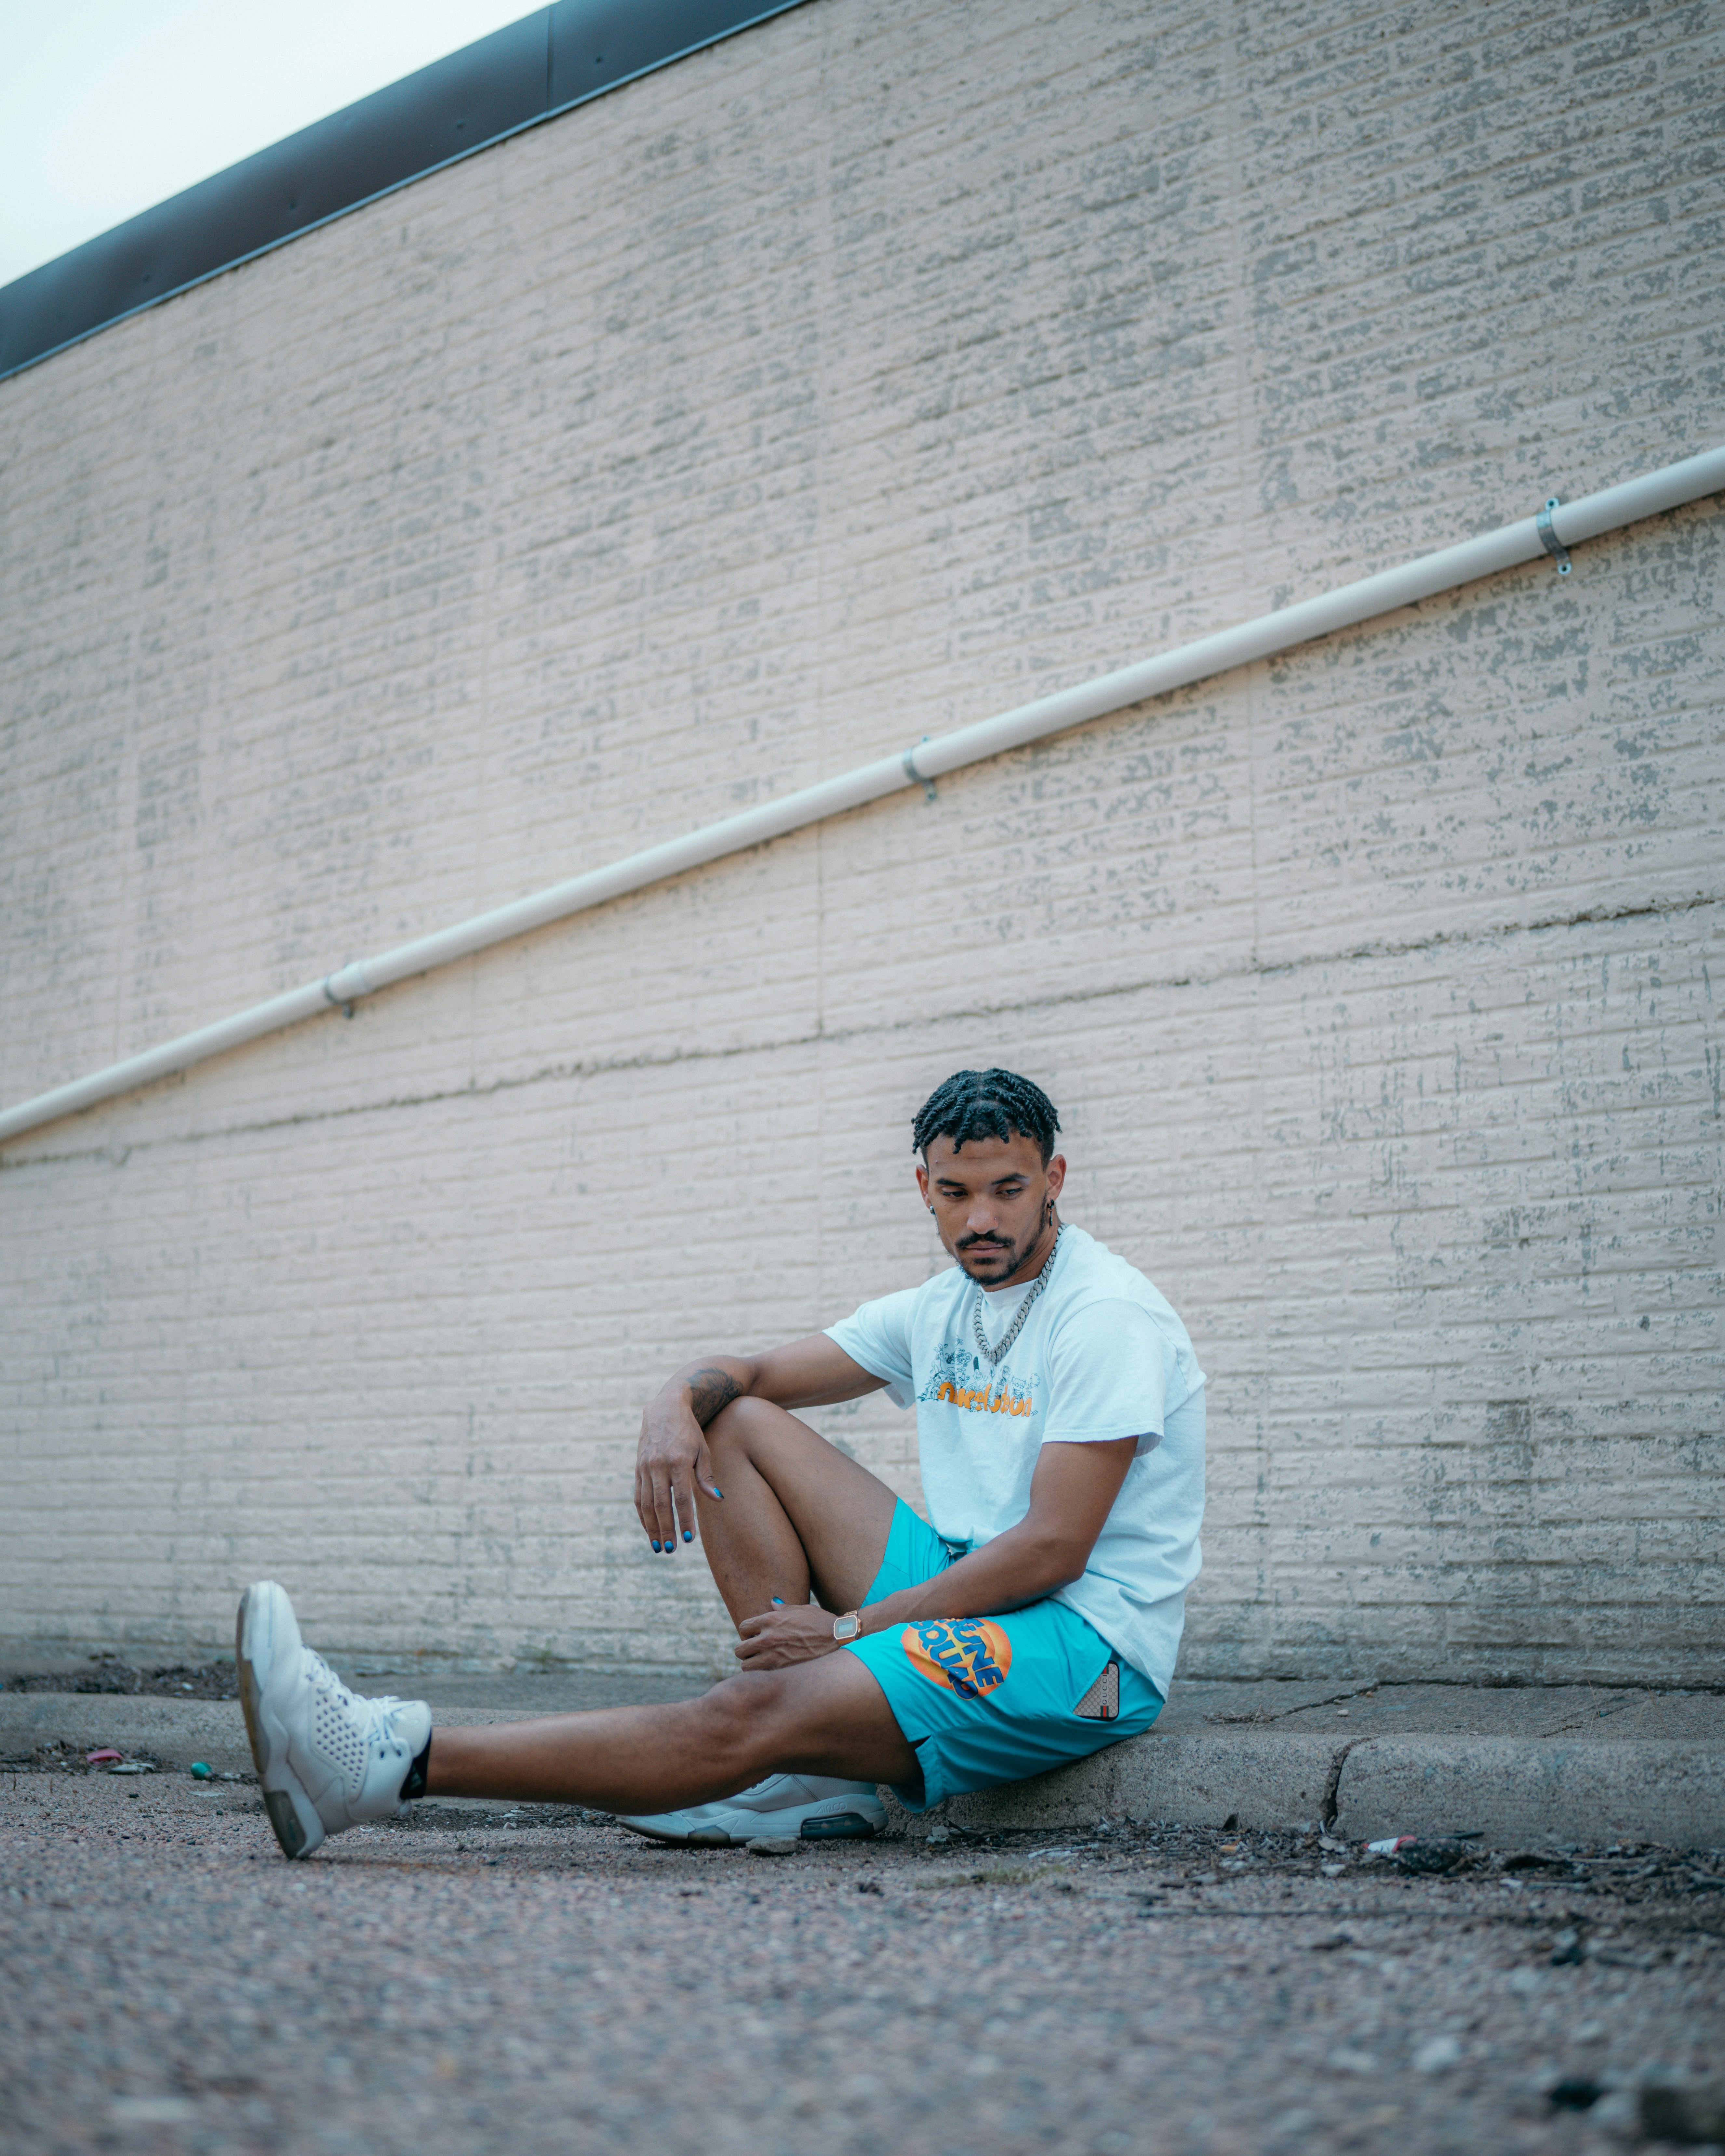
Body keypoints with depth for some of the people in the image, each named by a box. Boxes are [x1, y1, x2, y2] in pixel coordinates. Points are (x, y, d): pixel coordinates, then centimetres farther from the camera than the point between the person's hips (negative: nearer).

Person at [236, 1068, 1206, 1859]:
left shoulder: (1108, 1315, -12)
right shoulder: (938, 1311, 13)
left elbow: (1051, 1549, -20)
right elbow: (749, 1372, 15)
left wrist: (848, 1628, -18)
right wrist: (679, 1402, -11)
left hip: (1082, 1643, -8)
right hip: (965, 1591, 8)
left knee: (745, 1716, -28)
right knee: (736, 1424, 1)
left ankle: (391, 1760, -31)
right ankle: (818, 1770, -9)